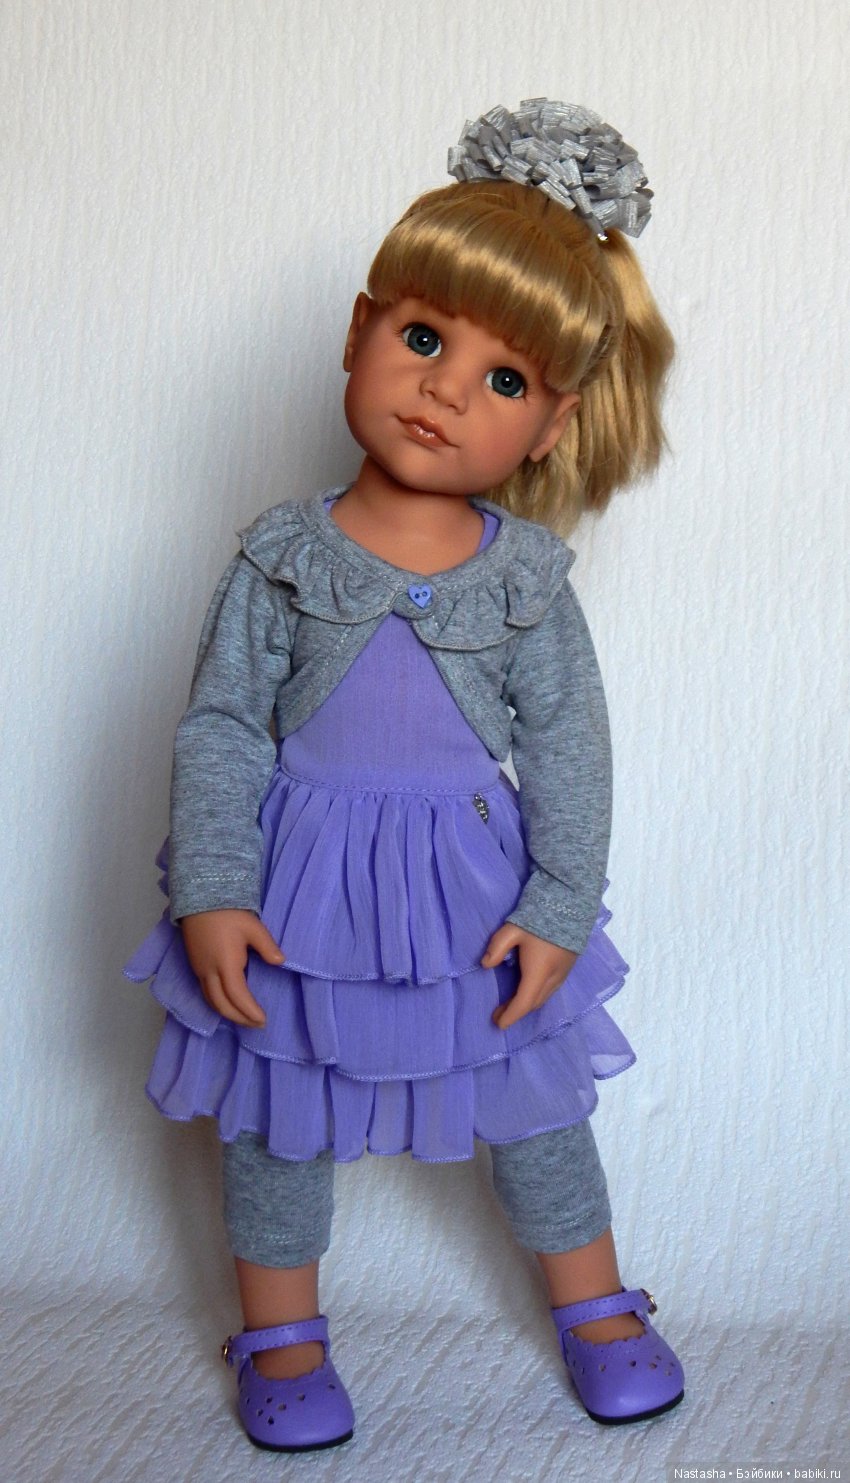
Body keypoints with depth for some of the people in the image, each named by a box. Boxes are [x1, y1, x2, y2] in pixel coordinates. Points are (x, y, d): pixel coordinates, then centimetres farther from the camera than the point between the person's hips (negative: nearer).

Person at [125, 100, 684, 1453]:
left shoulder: (528, 575, -9)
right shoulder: (283, 558, -11)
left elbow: (568, 747, -6)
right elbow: (221, 729, -8)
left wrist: (558, 911, -9)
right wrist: (211, 895, -13)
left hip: (478, 893, 1)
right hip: (302, 888, 0)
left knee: (534, 1101, 16)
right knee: (278, 1117, 14)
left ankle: (594, 1301, 40)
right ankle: (280, 1328, 38)